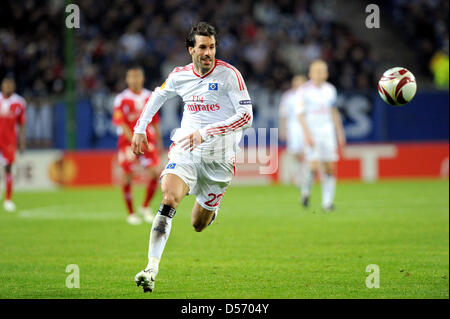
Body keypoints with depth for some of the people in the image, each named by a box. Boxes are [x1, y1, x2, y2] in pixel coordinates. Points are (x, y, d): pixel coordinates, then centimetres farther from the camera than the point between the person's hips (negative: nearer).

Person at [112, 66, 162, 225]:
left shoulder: (150, 97, 9)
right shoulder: (122, 99, -5)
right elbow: (119, 122, -11)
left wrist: (158, 141, 17)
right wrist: (133, 140, -21)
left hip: (147, 141, 3)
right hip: (127, 141, -3)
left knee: (155, 173, -10)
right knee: (128, 176, -2)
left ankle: (145, 207, 9)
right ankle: (131, 213, 12)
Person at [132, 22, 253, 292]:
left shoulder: (229, 74, -10)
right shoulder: (180, 75, 4)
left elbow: (246, 116, -16)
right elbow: (158, 96, 26)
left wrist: (206, 132, -24)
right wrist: (140, 129, 21)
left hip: (218, 157, -2)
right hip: (185, 150, 2)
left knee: (198, 224, 7)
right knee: (169, 198, -25)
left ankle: (212, 209, 46)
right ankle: (152, 269, -30)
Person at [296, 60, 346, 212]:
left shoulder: (330, 89, 9)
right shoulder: (303, 91, -6)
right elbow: (300, 114, -10)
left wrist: (340, 133, 16)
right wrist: (307, 134, -21)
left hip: (328, 132, 4)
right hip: (312, 133, -4)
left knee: (330, 169, -2)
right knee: (315, 168, -15)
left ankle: (327, 202, 4)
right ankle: (305, 190, 13)